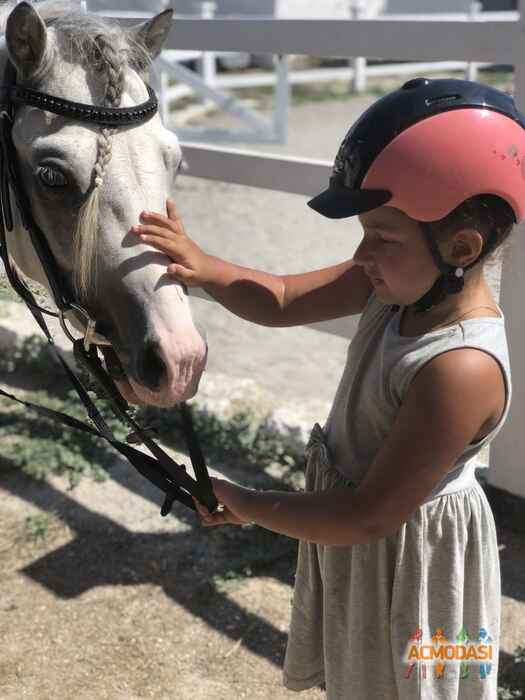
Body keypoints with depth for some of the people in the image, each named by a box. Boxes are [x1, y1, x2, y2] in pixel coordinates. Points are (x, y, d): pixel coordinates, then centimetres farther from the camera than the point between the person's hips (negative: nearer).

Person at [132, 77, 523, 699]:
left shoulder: (462, 369, -36)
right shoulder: (407, 282, -12)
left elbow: (370, 517, -30)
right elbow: (284, 301, -3)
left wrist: (246, 505, -19)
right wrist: (206, 270, -22)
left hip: (405, 561, -7)